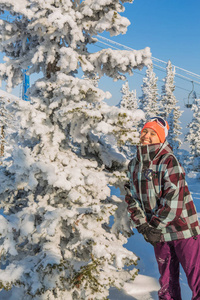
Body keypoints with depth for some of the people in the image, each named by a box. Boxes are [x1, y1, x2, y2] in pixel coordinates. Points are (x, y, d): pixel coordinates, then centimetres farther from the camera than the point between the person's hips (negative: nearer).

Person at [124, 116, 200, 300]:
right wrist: (143, 227, -5)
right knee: (167, 279, 18)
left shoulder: (168, 161, -15)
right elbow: (132, 199, 6)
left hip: (182, 228, -6)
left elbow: (173, 199, -20)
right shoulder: (134, 165, 5)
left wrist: (155, 226, -16)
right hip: (159, 233, 6)